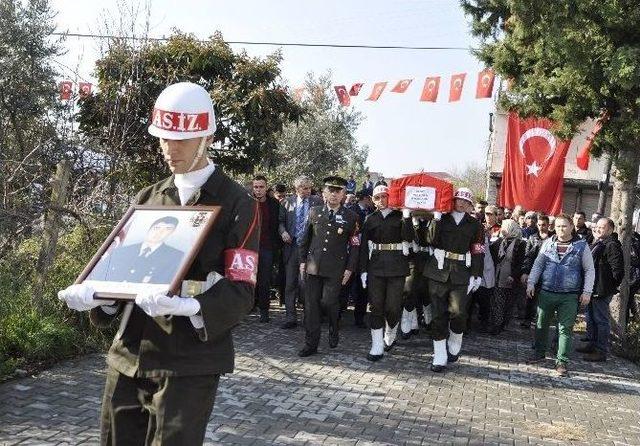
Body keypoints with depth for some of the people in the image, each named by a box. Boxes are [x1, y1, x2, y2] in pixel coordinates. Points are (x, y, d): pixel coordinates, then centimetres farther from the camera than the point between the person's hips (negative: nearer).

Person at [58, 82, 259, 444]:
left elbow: (241, 293, -12)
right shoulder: (148, 198, 12)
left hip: (189, 364, -5)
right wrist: (95, 292, -7)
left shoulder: (238, 204, -6)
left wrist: (191, 306, -31)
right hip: (128, 356, 6)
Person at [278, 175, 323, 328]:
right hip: (291, 246, 3)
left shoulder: (317, 201, 1)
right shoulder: (287, 202, 7)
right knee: (290, 283, 7)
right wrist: (283, 232, -6)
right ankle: (291, 317, 15)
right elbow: (280, 221, 12)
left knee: (306, 283, -4)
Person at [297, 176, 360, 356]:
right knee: (311, 305, 3)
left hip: (335, 269, -2)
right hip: (313, 266, 3)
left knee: (328, 302, -9)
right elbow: (305, 238, 13)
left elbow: (355, 245, 1)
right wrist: (303, 260, 8)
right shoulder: (314, 212, 7)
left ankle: (334, 331, 22)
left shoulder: (351, 217, 0)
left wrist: (350, 268, -4)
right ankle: (311, 344, 14)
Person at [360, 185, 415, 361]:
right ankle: (377, 347, 6)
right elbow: (364, 246, 7)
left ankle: (390, 336, 27)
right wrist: (363, 270, 1)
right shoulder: (371, 219, 9)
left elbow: (409, 238, -11)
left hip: (397, 267, -2)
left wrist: (407, 217, -20)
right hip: (375, 266, 2)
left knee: (393, 306, -1)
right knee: (376, 306, 0)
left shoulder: (400, 216, 4)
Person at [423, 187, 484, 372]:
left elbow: (478, 252, 6)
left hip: (461, 274, 0)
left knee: (458, 311, -9)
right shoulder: (441, 219, 5)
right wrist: (436, 221, -17)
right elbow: (432, 241, -7)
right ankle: (439, 357, 11)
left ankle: (454, 346, 21)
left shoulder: (474, 225, 7)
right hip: (439, 270, 0)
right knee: (439, 314, 2)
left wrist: (476, 275, -1)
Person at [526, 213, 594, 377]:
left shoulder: (581, 245, -1)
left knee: (565, 328, 1)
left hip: (569, 296, -3)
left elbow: (589, 270, 2)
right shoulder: (548, 243, 5)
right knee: (541, 324, 11)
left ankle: (561, 361, 9)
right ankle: (539, 354, 28)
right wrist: (531, 282, -4)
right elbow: (538, 264, 7)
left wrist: (587, 291, -5)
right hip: (546, 293, 3)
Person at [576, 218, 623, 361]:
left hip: (602, 290, -10)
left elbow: (618, 270, -21)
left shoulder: (612, 245, -16)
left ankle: (601, 352, 6)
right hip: (592, 289, 10)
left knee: (601, 321, -2)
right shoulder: (597, 243, 15)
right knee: (590, 318, 19)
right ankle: (592, 344, 32)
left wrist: (610, 286, -15)